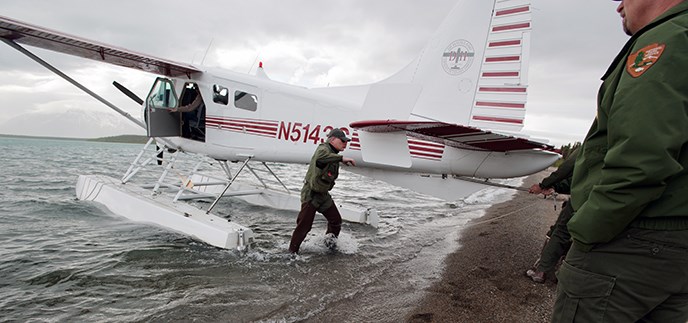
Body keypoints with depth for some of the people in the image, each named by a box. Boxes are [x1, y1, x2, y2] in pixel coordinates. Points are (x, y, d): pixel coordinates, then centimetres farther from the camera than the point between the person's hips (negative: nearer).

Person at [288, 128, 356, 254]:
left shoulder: (334, 154, 13)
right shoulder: (323, 148, -17)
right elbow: (320, 157, -43)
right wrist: (341, 158, -42)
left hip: (323, 194, 9)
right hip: (311, 194, -8)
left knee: (336, 221, 8)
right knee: (304, 225, -5)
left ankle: (330, 240, 33)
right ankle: (292, 251, 11)